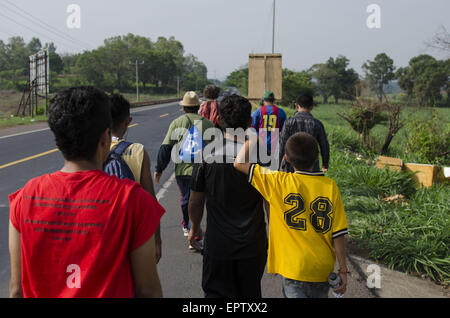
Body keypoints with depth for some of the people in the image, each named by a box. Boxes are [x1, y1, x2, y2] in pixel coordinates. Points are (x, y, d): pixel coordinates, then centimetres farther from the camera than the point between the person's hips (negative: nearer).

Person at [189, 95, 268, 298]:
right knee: (250, 293, 21)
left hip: (217, 245, -1)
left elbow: (196, 201, -2)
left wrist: (195, 228, 16)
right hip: (253, 245, 1)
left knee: (216, 292, 12)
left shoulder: (206, 156, -11)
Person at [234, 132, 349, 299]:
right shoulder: (330, 186, -6)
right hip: (323, 270, 4)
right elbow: (338, 233, -6)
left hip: (294, 270, -3)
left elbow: (240, 163, -4)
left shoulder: (279, 182, -11)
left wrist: (252, 139, 11)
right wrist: (343, 268, 3)